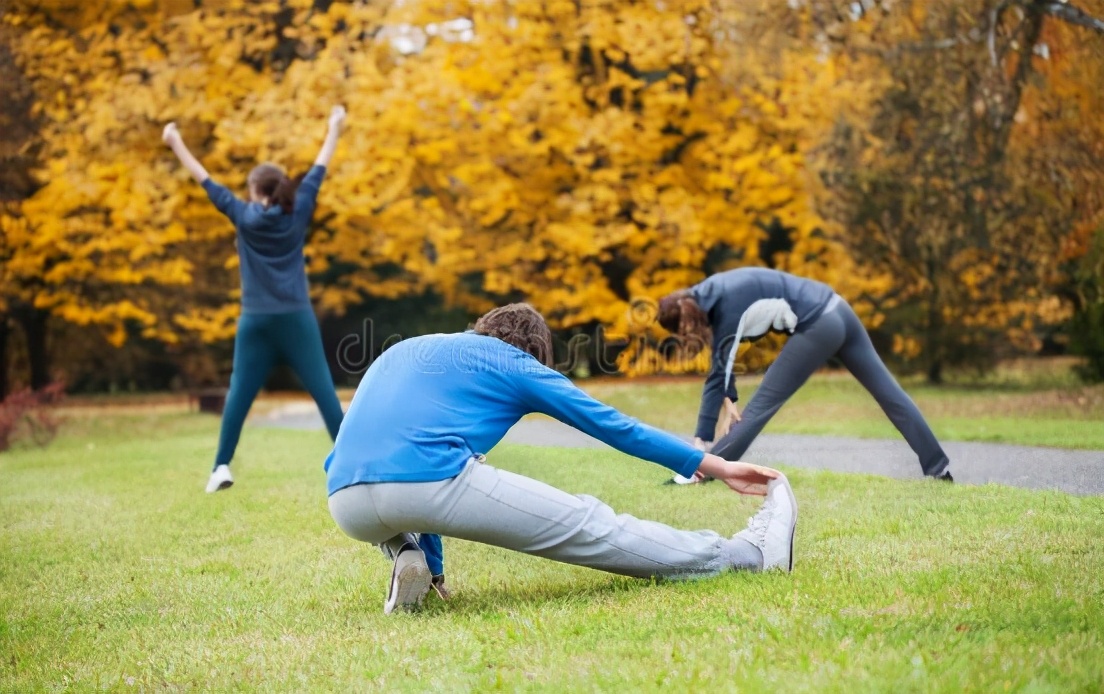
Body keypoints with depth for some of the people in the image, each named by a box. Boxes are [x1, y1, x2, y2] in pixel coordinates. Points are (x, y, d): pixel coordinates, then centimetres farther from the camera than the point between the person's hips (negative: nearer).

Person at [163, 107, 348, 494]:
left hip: (256, 321, 0)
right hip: (296, 319, 0)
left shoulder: (243, 217, 1)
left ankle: (221, 468, 0)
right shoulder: (298, 213, 3)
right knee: (323, 391, -1)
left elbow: (206, 182, 7)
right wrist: (334, 130, 24)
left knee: (239, 395, 5)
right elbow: (318, 173, 13)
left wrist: (175, 144, 15)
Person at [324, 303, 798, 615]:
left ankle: (406, 557, 13)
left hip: (344, 506, 5)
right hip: (431, 480, -5)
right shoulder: (513, 361, 19)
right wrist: (717, 466, 30)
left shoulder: (402, 351, 34)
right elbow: (616, 426, 22)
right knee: (589, 525, 8)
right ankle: (749, 554, 16)